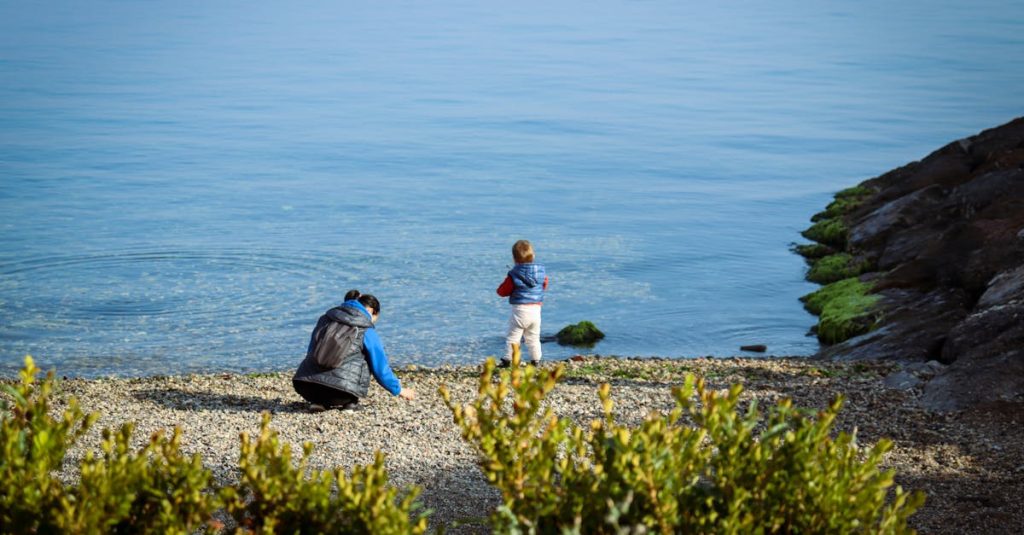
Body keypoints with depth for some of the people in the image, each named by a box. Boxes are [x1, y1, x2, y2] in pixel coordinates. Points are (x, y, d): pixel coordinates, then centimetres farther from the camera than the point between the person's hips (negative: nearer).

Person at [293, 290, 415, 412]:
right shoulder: (368, 333, 6)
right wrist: (399, 390, 29)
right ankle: (350, 402, 12)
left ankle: (318, 401, 15)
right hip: (340, 390, -4)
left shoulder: (325, 319, 21)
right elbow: (381, 368, 12)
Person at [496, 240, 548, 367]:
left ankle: (507, 360, 0)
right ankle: (535, 360, 17)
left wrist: (506, 282, 13)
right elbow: (544, 285, 18)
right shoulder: (541, 272, 0)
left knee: (513, 337, 2)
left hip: (520, 310, -4)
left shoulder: (514, 275, -13)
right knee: (533, 338, 15)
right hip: (536, 309, 4)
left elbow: (502, 291, -5)